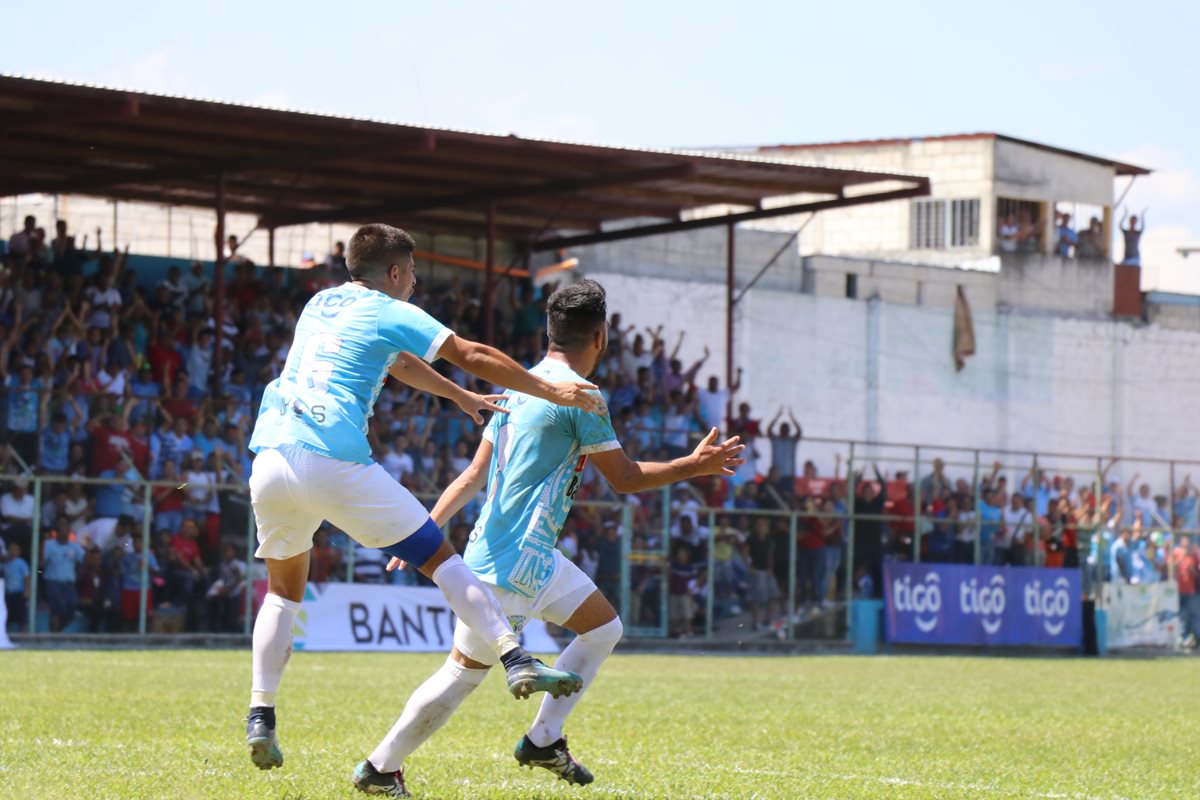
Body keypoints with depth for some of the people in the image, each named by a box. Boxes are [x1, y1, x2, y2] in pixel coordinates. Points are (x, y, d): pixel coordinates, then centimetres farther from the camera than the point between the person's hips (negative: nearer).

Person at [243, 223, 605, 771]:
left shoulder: (320, 304, 26)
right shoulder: (389, 313, 6)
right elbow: (475, 357, 2)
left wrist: (460, 396, 49)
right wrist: (552, 392, 10)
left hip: (269, 459, 6)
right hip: (333, 461, -6)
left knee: (283, 590, 22)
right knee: (440, 559, 1)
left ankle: (260, 715, 8)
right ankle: (516, 661, -9)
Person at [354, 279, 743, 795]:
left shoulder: (521, 385, 11)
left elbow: (475, 475, 11)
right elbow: (625, 477, -7)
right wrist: (696, 465, 4)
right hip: (512, 564, -9)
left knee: (604, 627, 16)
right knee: (463, 675, -1)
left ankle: (543, 740, 14)